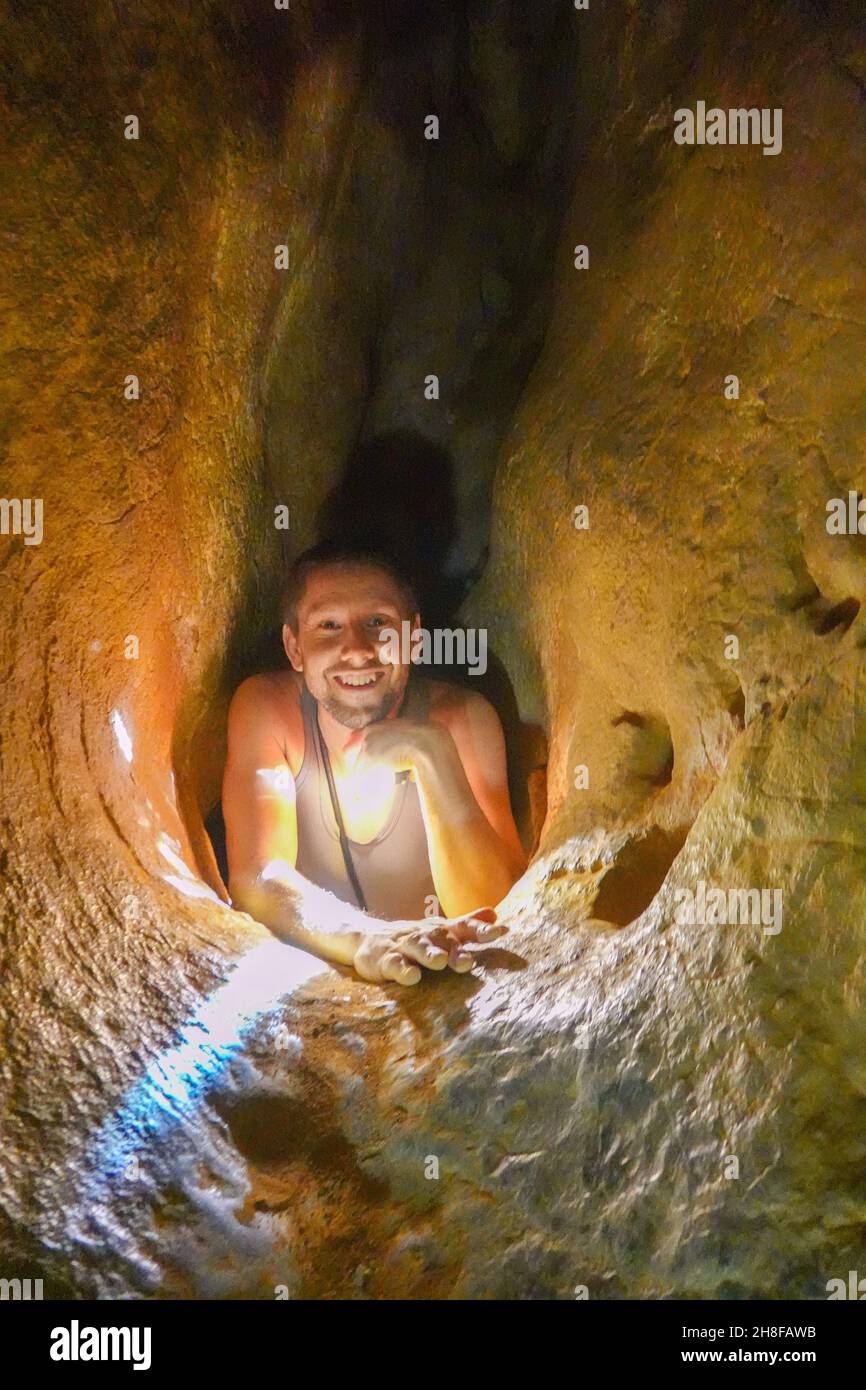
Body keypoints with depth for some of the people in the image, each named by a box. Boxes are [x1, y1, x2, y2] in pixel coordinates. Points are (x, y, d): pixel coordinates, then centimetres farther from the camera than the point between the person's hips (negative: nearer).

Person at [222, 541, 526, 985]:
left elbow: (494, 909, -18)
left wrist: (433, 753, -30)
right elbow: (255, 878, -21)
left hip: (438, 983, 0)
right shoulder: (265, 708, -11)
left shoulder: (461, 719, -12)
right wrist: (364, 937, -40)